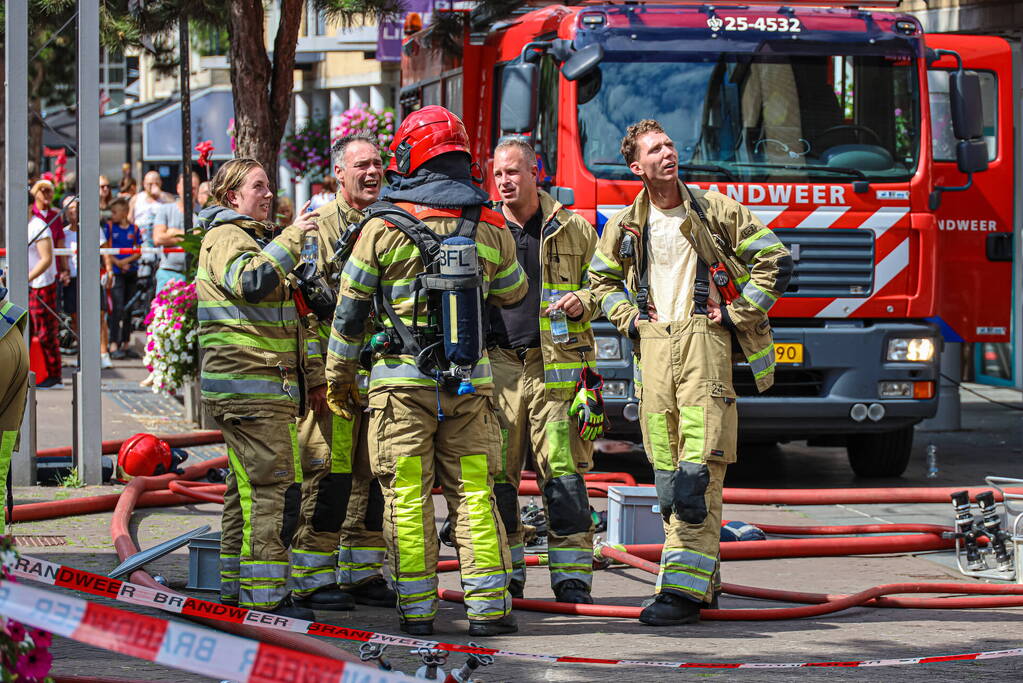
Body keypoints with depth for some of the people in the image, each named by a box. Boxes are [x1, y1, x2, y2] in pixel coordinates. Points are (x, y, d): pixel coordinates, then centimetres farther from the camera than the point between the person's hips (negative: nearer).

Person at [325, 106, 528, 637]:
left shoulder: (383, 228, -5)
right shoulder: (489, 228, 2)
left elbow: (350, 309, 1)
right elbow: (512, 292, 20)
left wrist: (339, 373, 13)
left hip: (402, 379, -2)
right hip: (469, 380, 2)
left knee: (408, 497, 3)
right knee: (474, 492, 6)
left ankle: (416, 608, 3)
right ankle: (487, 606, 3)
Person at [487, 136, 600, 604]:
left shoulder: (572, 229, 8)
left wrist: (584, 302, -6)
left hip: (555, 366, -2)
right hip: (497, 367, 2)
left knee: (563, 473, -6)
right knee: (496, 473, 1)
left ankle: (572, 578, -2)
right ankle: (504, 574, 10)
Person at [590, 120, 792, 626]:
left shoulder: (716, 210, 1)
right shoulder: (625, 226, 11)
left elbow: (774, 260, 4)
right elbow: (602, 278, 27)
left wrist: (736, 314, -2)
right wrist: (628, 317, 10)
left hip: (703, 341, -4)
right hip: (653, 343, 4)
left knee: (698, 469, -13)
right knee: (665, 466, 3)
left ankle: (684, 589, -17)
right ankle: (702, 577, 13)